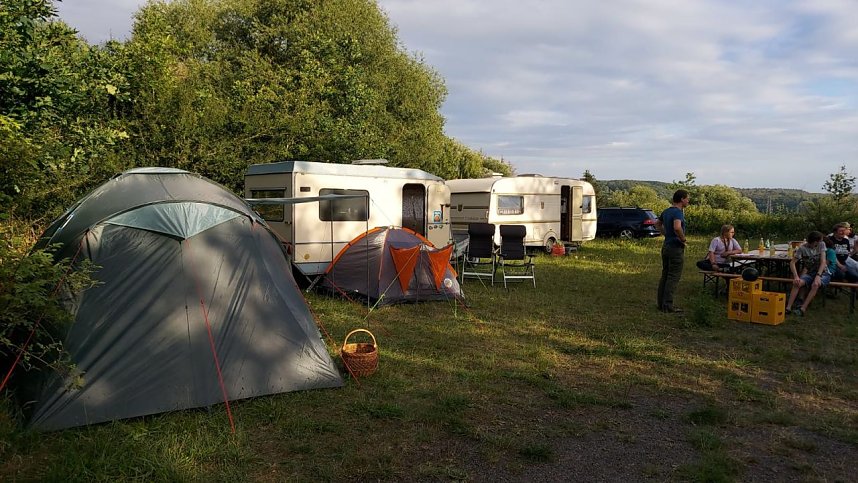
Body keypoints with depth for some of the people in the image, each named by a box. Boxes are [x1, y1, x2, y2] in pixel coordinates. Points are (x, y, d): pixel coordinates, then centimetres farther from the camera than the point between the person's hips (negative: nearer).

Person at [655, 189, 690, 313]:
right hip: (676, 248, -9)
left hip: (666, 246, 9)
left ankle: (661, 303, 17)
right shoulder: (678, 212, -18)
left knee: (665, 276, 13)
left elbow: (657, 223, 27)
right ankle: (667, 305, -3)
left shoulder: (666, 212, 10)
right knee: (673, 277, -4)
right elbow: (677, 227, -37)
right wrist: (683, 239, -20)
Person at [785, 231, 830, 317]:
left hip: (823, 272, -1)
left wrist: (818, 276, -29)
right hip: (810, 273, 1)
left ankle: (803, 309, -34)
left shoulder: (821, 245, -6)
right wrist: (796, 276, -27)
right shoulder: (802, 248, -8)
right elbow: (792, 262, -11)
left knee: (815, 284, -34)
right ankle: (788, 307, -30)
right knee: (797, 283, -29)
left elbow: (823, 262, -14)